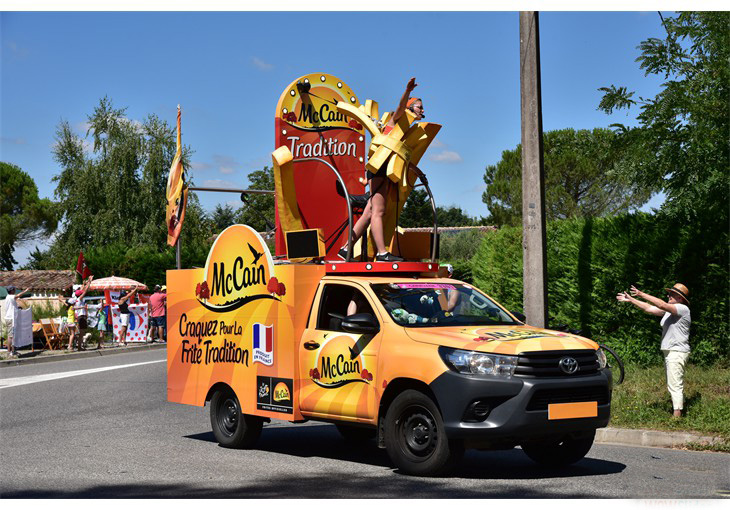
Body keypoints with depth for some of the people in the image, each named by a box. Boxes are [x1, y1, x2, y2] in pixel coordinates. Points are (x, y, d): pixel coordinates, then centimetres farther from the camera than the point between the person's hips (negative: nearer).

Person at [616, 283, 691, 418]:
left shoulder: (683, 309, -11)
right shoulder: (669, 310, 15)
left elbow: (662, 305, -22)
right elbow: (649, 308, 17)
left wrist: (642, 295, -21)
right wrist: (630, 300, 13)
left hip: (677, 352, -10)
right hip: (669, 352, 10)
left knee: (675, 385, -11)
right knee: (673, 385, 15)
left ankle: (677, 416, -13)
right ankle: (679, 408, 22)